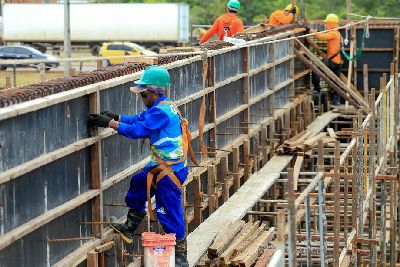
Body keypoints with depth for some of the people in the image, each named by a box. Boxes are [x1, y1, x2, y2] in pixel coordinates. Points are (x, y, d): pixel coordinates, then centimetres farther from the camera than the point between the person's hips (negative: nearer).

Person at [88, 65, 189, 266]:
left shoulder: (161, 112, -22)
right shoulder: (161, 107, 9)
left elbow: (138, 130, -24)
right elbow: (140, 119, 14)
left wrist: (110, 123, -21)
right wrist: (117, 117, 1)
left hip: (170, 170, -10)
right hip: (160, 165, 10)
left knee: (169, 210, -5)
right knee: (138, 183, 21)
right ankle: (129, 228, 34)